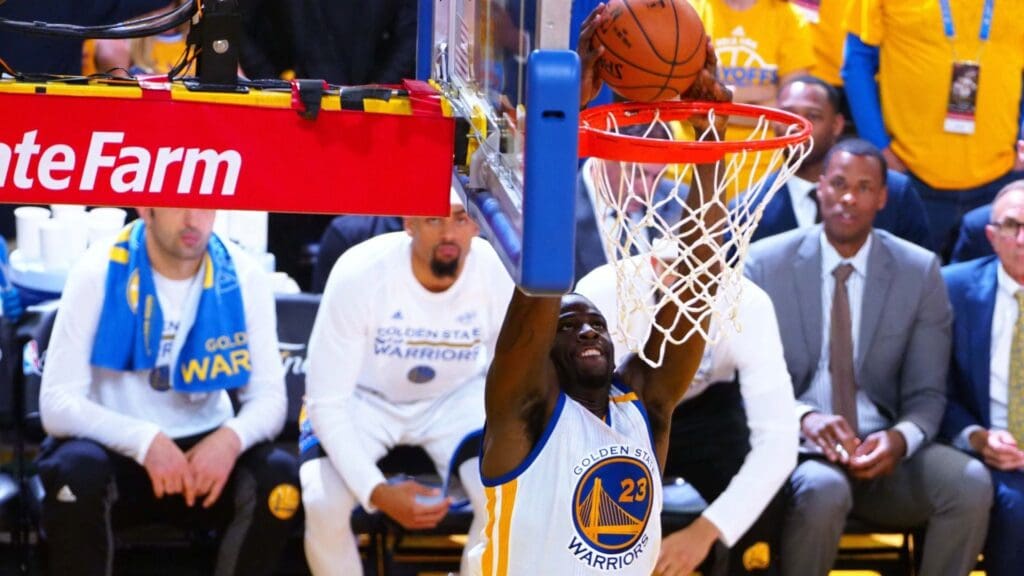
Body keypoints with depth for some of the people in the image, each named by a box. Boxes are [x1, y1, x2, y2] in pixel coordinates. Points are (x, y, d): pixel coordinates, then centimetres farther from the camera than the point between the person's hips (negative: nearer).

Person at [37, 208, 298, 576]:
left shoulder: (243, 277, -6)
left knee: (279, 477, -27)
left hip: (205, 448, 2)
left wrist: (231, 438, -29)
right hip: (116, 449, -2)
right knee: (77, 472, -35)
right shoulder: (98, 274, -13)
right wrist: (145, 441, -34)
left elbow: (270, 398, -6)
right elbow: (57, 404, -18)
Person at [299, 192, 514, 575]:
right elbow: (326, 401, -23)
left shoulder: (497, 273, -23)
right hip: (363, 398, -1)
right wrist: (377, 492, -33)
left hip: (455, 397, 2)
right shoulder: (359, 273, -29)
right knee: (324, 503, -27)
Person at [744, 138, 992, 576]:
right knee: (823, 490, -36)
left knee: (971, 482, -26)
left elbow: (927, 393, 5)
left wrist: (900, 438, -19)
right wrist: (802, 417, -22)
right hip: (794, 447, -2)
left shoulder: (920, 271, 5)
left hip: (882, 450, 2)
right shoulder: (765, 263, 1)